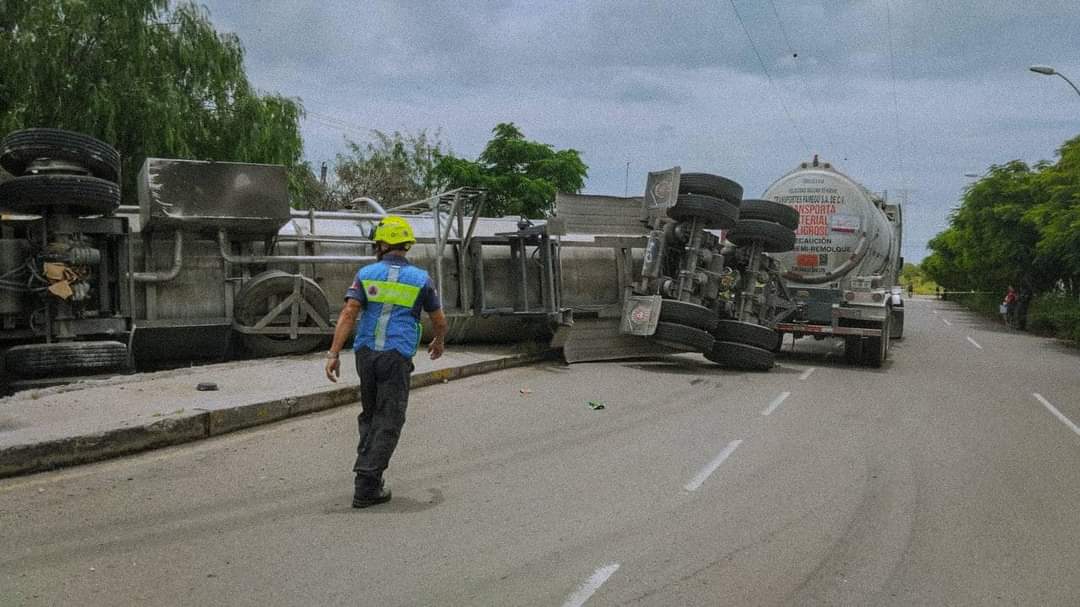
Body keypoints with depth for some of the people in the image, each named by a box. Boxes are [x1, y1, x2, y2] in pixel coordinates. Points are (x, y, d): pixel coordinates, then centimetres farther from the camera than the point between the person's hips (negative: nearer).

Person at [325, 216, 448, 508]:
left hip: (366, 353, 3)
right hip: (397, 356, -2)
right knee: (388, 422, 2)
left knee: (369, 415, 21)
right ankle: (366, 488, -2)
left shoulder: (366, 274, 4)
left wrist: (333, 354, -9)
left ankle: (367, 470, 21)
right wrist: (439, 341, 33)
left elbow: (348, 314, -7)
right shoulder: (420, 278, 3)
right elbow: (439, 321, 12)